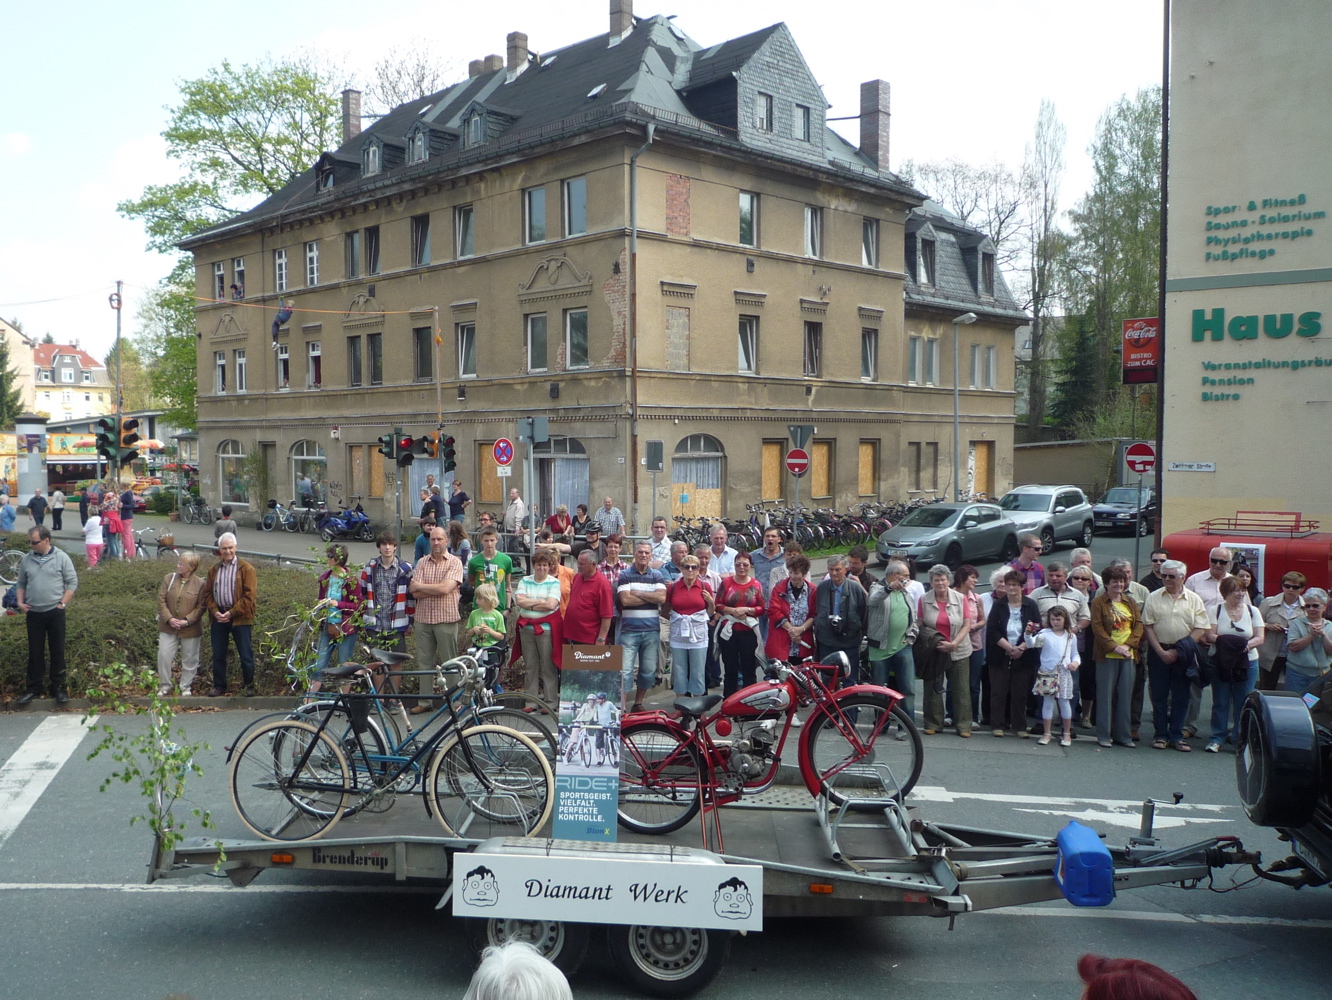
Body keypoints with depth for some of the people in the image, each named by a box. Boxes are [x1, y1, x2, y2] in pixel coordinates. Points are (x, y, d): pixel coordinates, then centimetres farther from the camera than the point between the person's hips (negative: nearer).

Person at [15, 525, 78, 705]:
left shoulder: (61, 557, -6)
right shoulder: (27, 559, 5)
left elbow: (72, 583, -4)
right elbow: (21, 584, 15)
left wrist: (62, 604, -9)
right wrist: (20, 602, 1)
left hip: (54, 612, -3)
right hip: (33, 613, 3)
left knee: (57, 651, 4)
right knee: (35, 652, 9)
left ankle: (58, 687, 14)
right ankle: (33, 688, 17)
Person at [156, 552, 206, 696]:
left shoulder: (199, 584, -7)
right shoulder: (168, 578, 0)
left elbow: (201, 607, -7)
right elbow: (161, 600, -1)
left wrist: (187, 621, -18)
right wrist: (169, 619, -13)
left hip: (190, 629, -2)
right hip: (168, 627, 2)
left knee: (189, 660, 7)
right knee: (164, 656, 3)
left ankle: (186, 687, 23)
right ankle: (164, 685, 20)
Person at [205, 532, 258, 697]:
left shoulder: (246, 569, -2)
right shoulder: (213, 569, 13)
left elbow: (250, 595, -9)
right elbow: (207, 593, 11)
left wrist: (232, 613, -14)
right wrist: (215, 611, -6)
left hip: (240, 618, -4)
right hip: (218, 618, 4)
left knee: (246, 655, -1)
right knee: (218, 655, 9)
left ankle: (249, 686, 12)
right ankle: (219, 686, 21)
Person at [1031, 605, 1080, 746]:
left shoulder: (1070, 636, 7)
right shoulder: (1045, 634, -2)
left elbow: (1075, 654, 15)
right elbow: (1033, 643, -17)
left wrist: (1076, 662, -6)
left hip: (1064, 674, 1)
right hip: (1047, 673, -1)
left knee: (1064, 702, 5)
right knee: (1048, 702, 5)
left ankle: (1067, 734, 18)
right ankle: (1047, 733, 13)